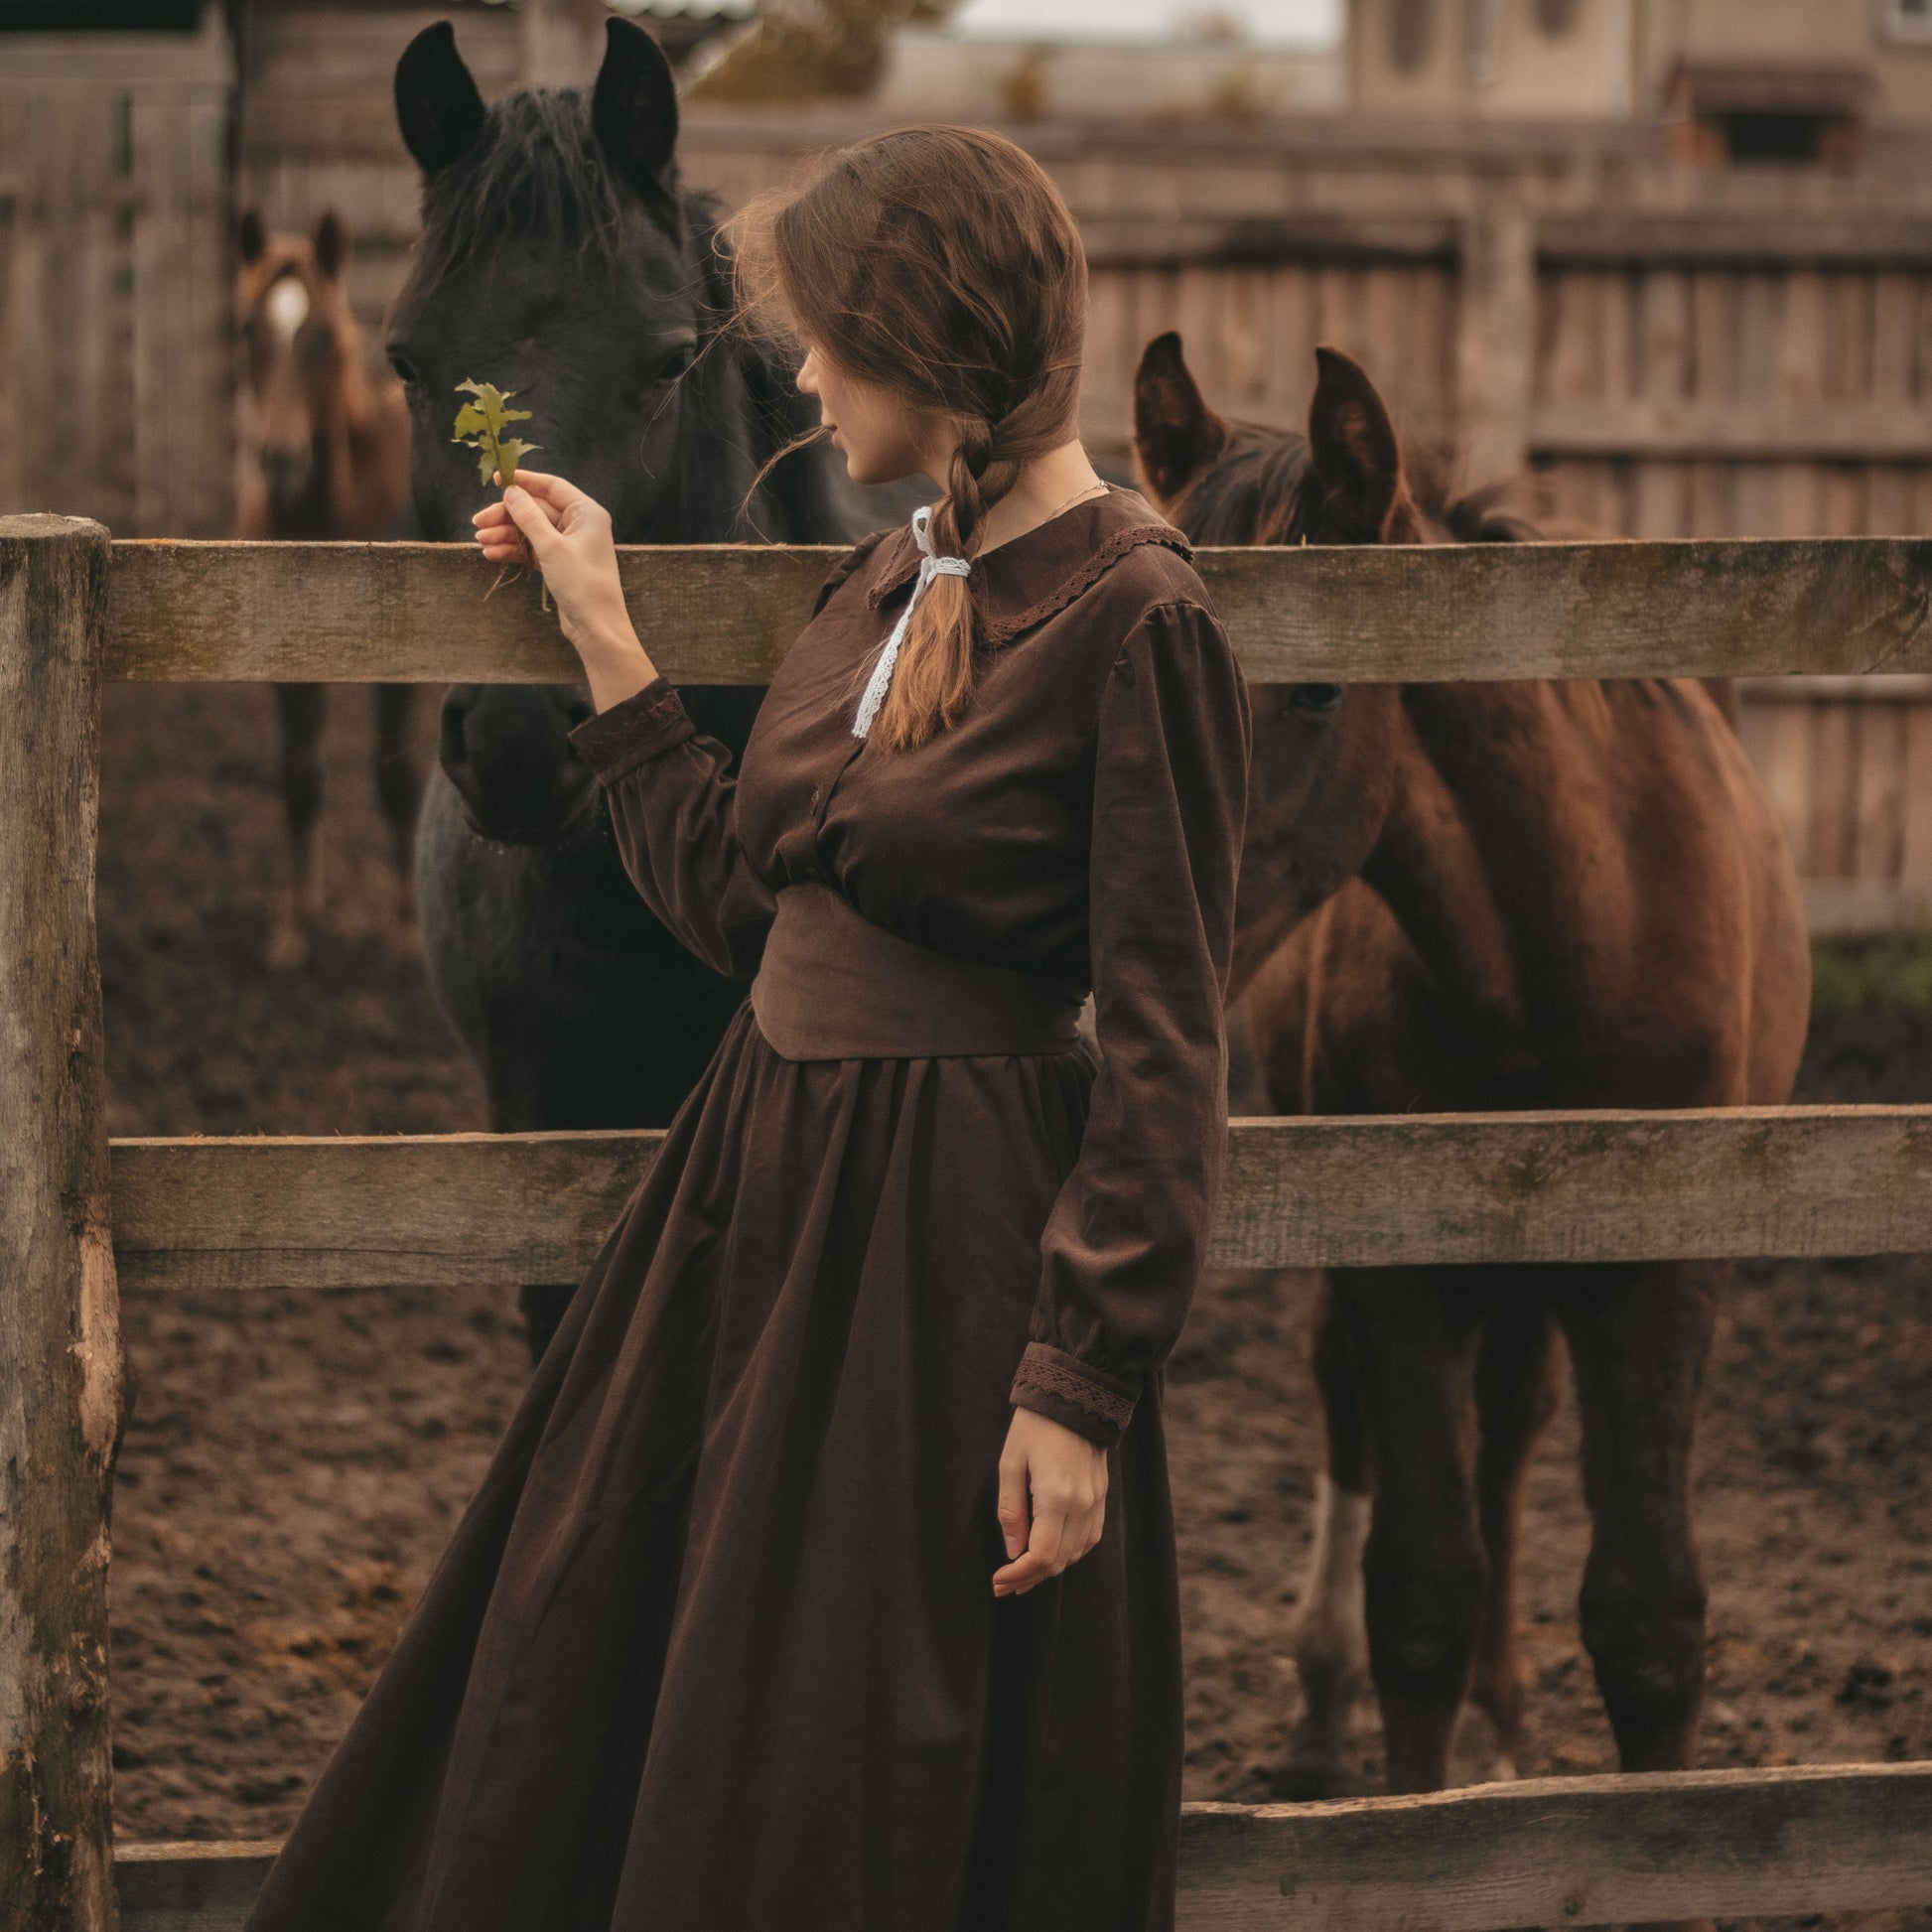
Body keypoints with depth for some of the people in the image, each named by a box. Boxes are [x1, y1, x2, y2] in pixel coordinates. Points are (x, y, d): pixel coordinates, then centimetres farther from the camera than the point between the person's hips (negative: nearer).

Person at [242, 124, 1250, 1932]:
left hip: (945, 1240, -8)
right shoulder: (879, 586, 8)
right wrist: (603, 637, 18)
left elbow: (1166, 1055, -17)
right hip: (753, 1183, 8)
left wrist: (1077, 1389, -20)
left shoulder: (1132, 622, -16)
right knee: (574, 1710, 16)